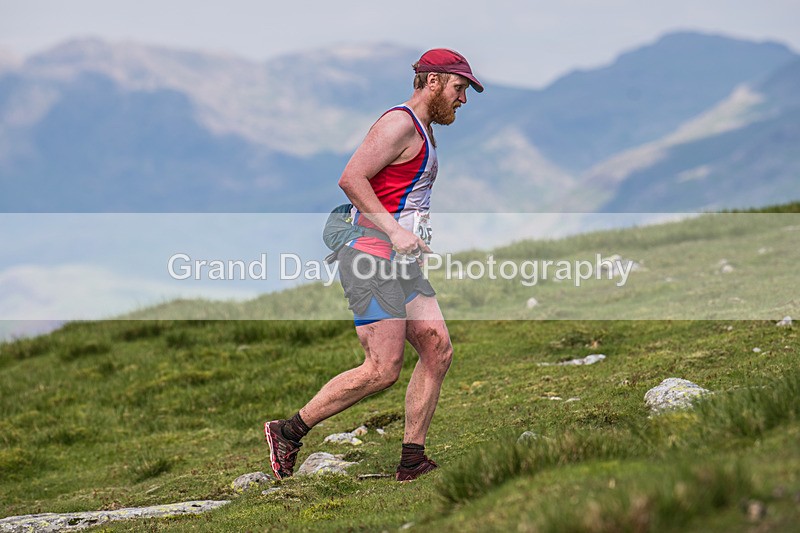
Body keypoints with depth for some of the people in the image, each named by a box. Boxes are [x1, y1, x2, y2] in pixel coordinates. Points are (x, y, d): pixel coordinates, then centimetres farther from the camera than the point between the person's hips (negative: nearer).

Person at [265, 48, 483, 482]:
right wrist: (394, 231, -23)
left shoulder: (423, 131, 22)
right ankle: (288, 432, -2)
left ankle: (412, 461, 3)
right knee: (382, 370, -13)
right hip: (372, 255, -10)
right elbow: (351, 179, -20)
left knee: (438, 350, 0)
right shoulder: (400, 123, -11)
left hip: (400, 263, 10)